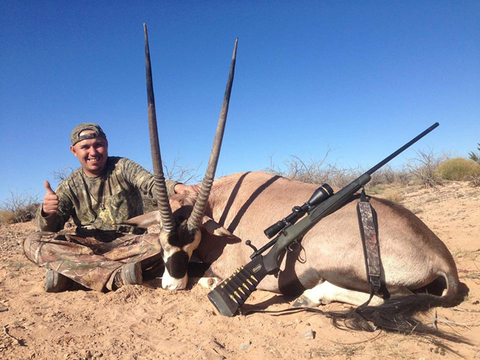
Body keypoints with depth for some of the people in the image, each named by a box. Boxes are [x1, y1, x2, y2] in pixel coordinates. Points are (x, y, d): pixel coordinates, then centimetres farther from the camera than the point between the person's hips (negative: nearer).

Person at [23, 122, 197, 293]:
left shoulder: (122, 167, 1)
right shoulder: (70, 186, 9)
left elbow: (151, 184, -18)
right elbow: (52, 227, 0)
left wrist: (176, 186, -42)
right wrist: (47, 213, -26)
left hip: (127, 243, -2)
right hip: (86, 244, 3)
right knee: (32, 243, -22)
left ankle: (68, 272, -30)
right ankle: (118, 276, -38)